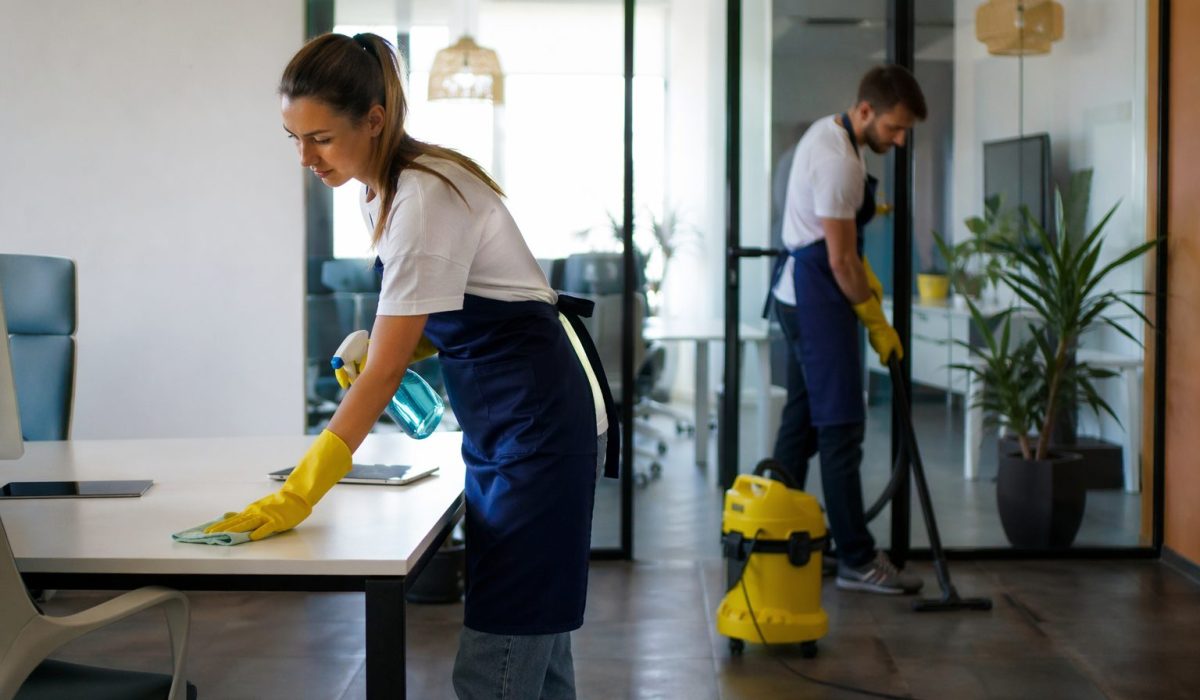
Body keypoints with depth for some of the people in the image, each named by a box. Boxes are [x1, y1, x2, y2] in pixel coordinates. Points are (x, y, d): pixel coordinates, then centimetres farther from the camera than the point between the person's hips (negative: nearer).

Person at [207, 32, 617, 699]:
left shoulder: (425, 197, -22)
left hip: (538, 416, -10)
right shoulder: (381, 187, 7)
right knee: (533, 641, 14)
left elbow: (385, 371, -24)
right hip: (499, 419, 10)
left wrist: (299, 495, -24)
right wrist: (380, 347, 0)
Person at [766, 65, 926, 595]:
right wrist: (876, 322, -10)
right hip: (817, 297, -11)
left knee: (802, 420, 14)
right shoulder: (840, 161, -22)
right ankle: (857, 560, -3)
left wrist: (866, 277, 13)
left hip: (798, 292, 11)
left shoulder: (827, 133, 11)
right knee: (841, 427, -8)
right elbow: (840, 260, -20)